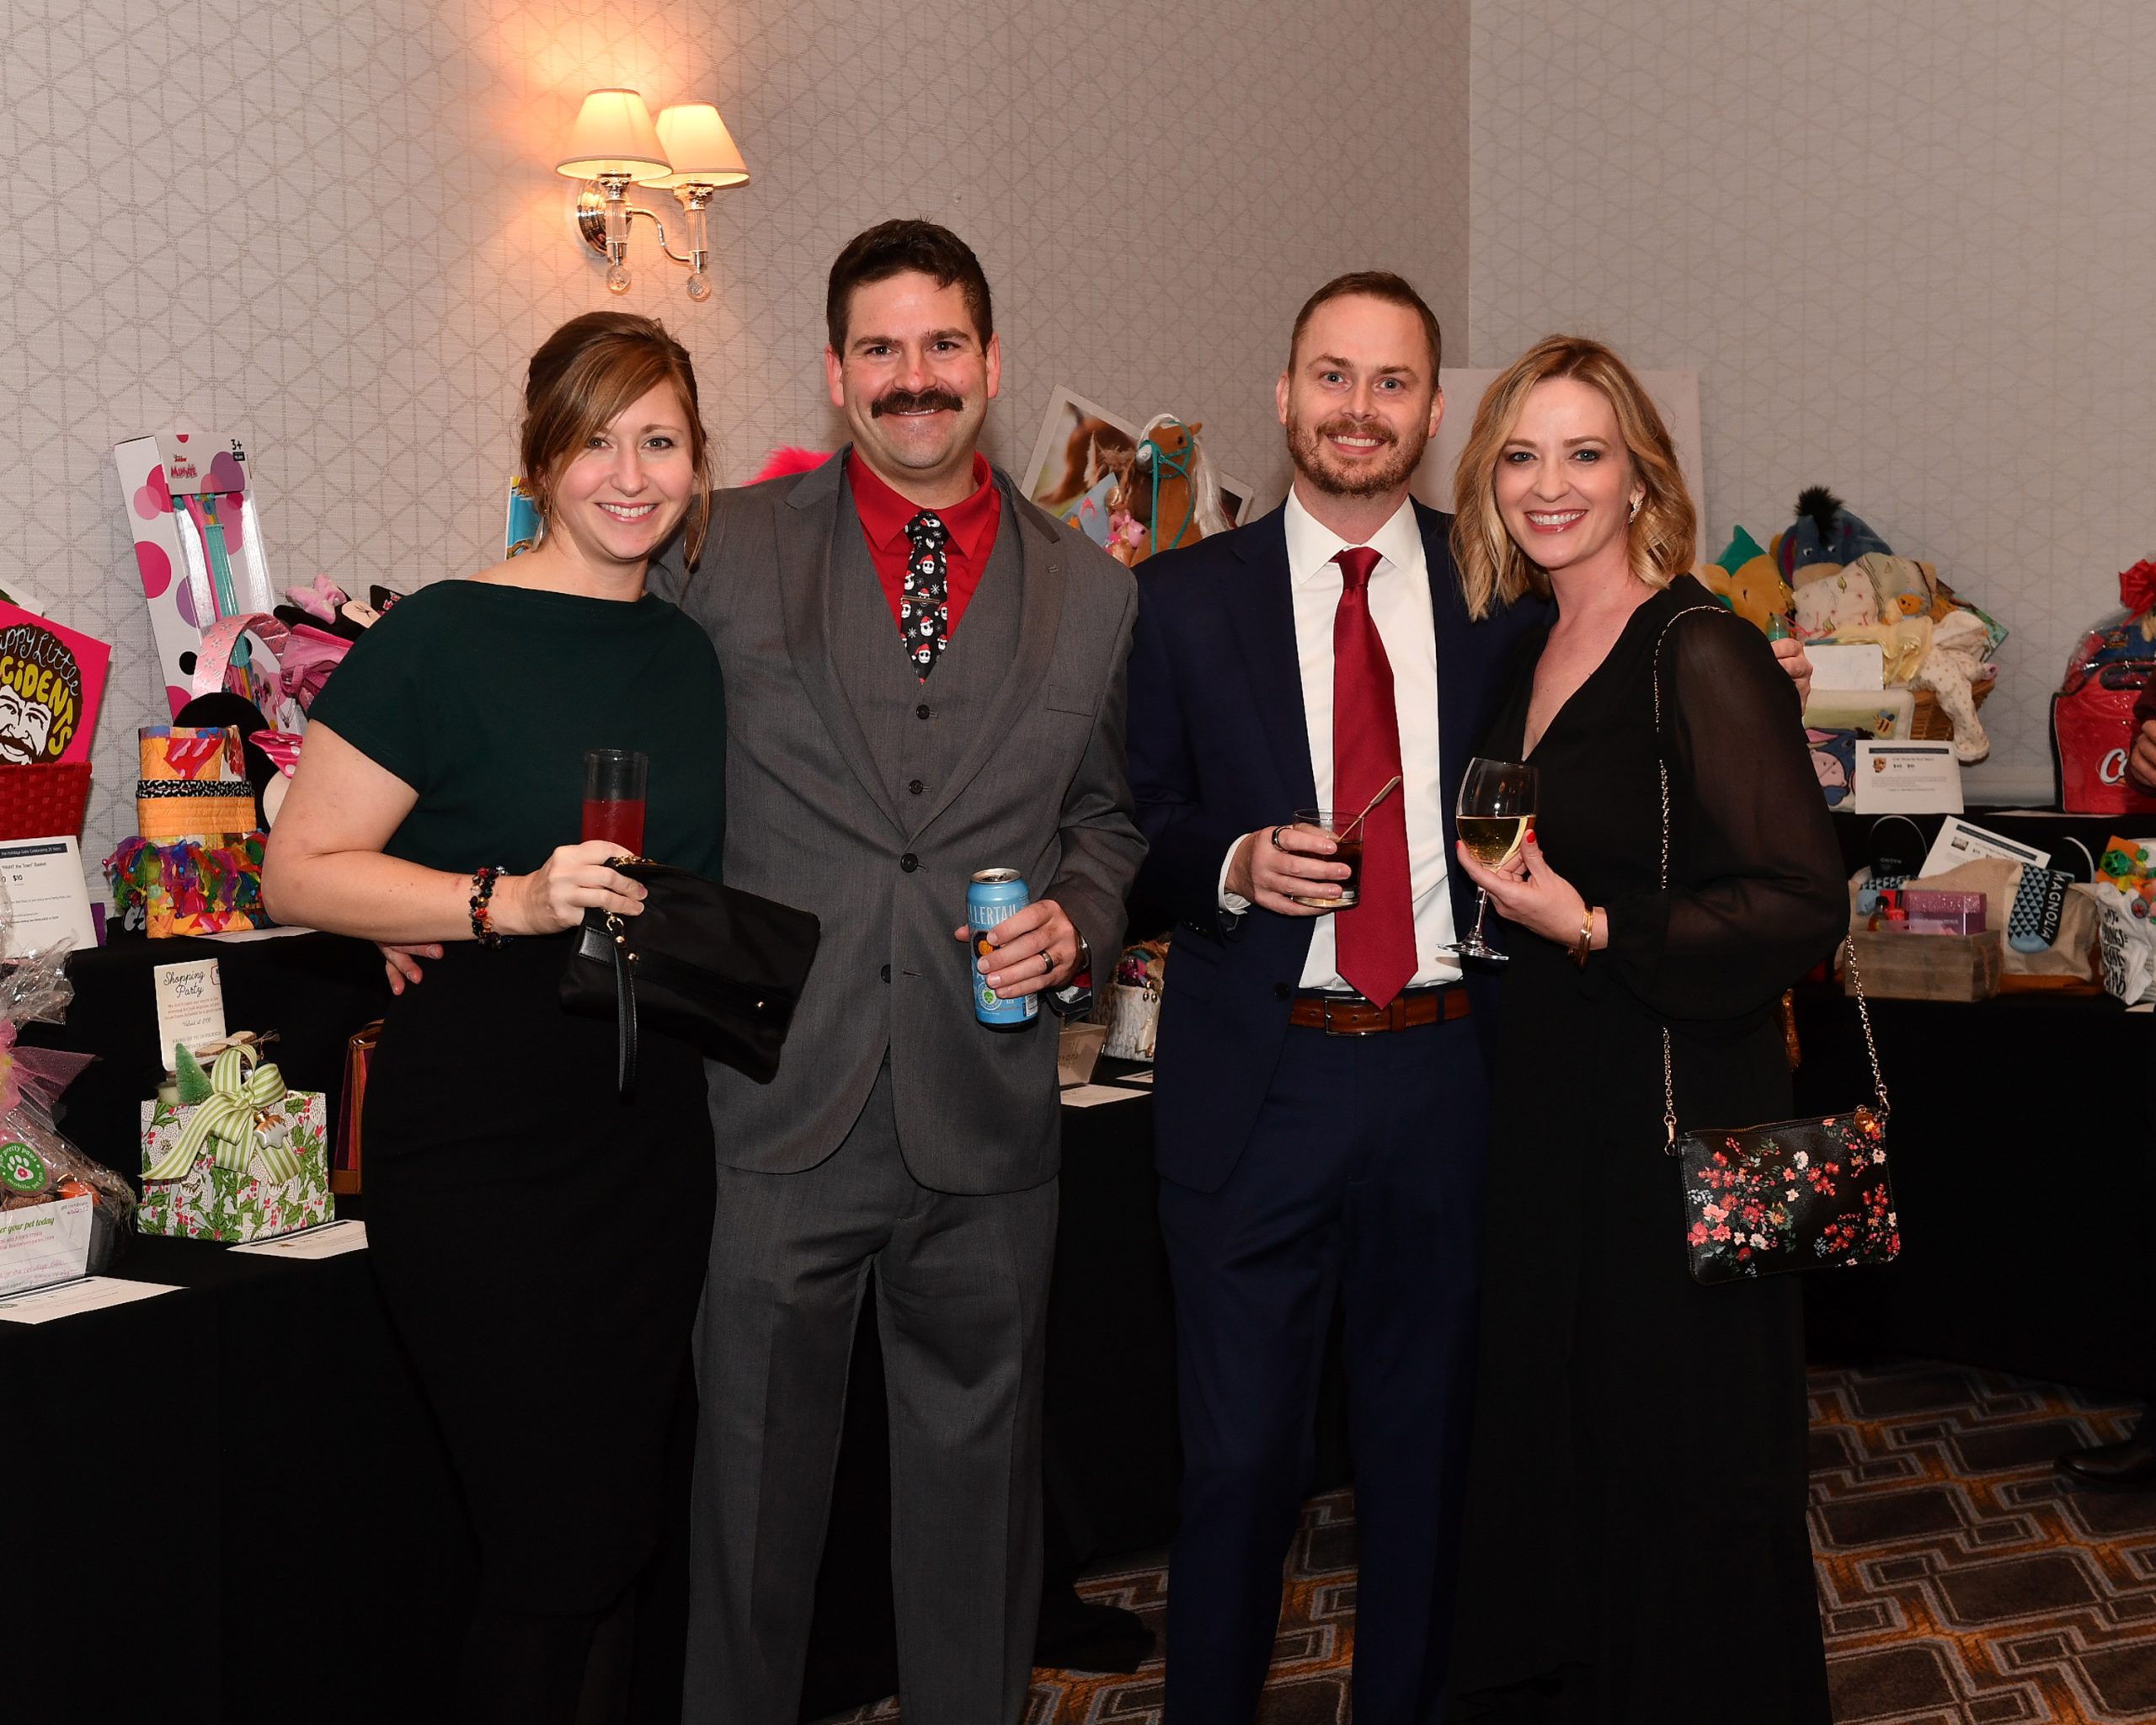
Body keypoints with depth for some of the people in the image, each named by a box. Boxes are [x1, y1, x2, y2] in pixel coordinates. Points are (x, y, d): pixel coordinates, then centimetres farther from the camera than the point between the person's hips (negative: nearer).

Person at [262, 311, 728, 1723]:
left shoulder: (693, 650, 11)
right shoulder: (446, 638, -8)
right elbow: (301, 870, -11)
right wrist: (509, 900, -22)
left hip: (656, 1127, 6)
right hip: (483, 1141, -6)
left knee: (623, 1541, 13)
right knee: (556, 1550, -3)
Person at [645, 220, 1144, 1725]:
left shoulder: (1092, 593, 7)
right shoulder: (727, 551, 1)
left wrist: (1076, 921, -2)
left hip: (989, 1115, 2)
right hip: (783, 1105, -1)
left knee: (977, 1473, 15)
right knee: (757, 1474, 9)